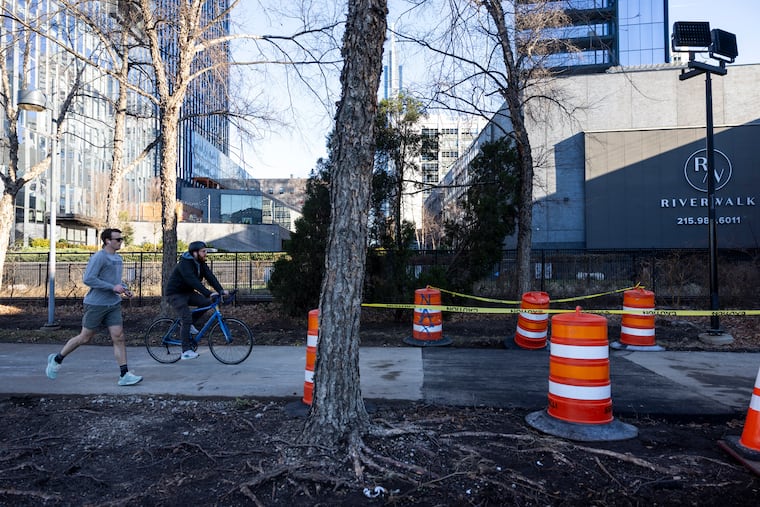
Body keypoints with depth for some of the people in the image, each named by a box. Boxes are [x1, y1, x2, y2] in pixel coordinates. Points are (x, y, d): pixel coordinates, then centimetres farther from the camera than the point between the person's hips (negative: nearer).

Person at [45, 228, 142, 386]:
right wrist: (113, 287, -21)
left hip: (113, 304, 6)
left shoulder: (118, 258, 11)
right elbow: (88, 279, -20)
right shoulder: (99, 257, -13)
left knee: (119, 338, -1)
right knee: (85, 338, 7)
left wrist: (124, 289, 6)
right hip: (96, 304, -6)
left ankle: (124, 375, 0)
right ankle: (57, 359, 32)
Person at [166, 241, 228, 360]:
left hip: (188, 292, 8)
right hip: (175, 294, -8)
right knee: (186, 318, -19)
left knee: (207, 302, -14)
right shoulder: (184, 264, -24)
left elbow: (210, 277, -10)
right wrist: (208, 293, -45)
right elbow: (193, 281, -37)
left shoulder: (201, 263, 0)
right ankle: (186, 351, -13)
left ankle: (189, 324, 5)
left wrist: (221, 290, -25)